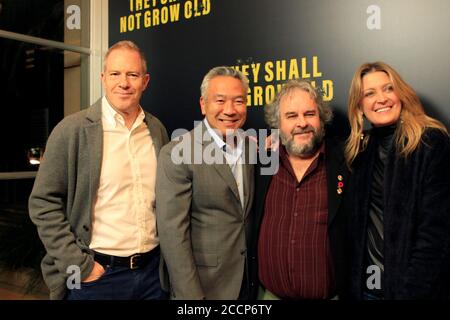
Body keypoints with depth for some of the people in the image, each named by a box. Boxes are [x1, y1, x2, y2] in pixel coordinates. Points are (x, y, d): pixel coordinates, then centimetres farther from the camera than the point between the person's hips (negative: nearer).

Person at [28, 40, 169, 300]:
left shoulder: (157, 130, 3)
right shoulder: (71, 130, -10)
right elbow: (44, 203, -9)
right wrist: (79, 266, -12)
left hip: (153, 270, 4)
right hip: (95, 274, -4)